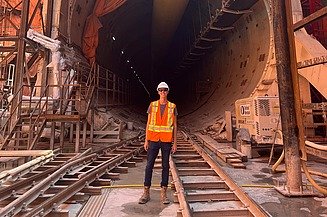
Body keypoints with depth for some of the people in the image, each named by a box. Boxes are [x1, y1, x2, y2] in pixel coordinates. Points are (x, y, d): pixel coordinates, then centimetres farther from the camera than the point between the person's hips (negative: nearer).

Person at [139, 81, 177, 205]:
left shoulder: (172, 107, 4)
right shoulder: (152, 105, 4)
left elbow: (175, 126, 5)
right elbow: (148, 124, 6)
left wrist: (175, 143, 0)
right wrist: (146, 140, 1)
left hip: (167, 141, 0)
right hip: (153, 140, 0)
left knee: (165, 166, 7)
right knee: (149, 165, 3)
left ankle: (163, 194, 19)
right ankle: (146, 193, 18)